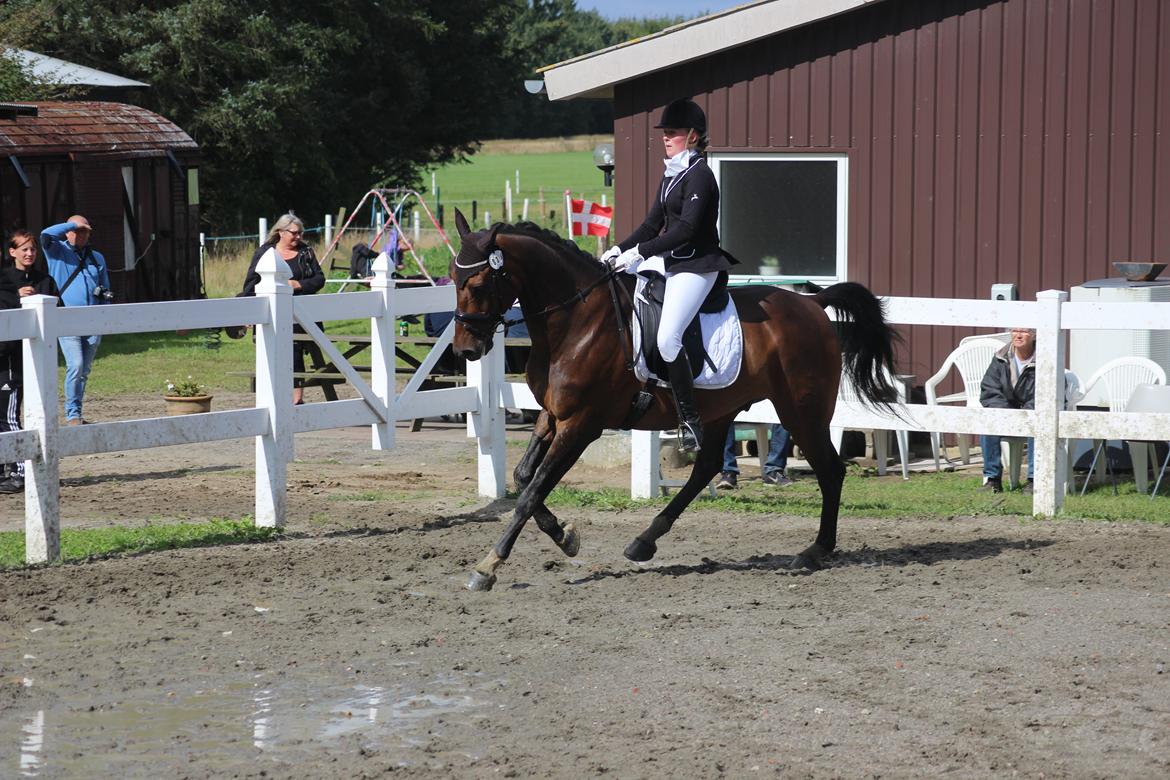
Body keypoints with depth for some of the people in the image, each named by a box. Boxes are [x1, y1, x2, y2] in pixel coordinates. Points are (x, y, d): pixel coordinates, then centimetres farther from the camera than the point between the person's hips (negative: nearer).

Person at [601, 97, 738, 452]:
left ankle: (691, 422, -17)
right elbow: (653, 223, 18)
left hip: (697, 266, -10)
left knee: (667, 338, -21)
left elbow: (685, 229, -21)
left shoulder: (699, 176, -13)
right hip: (671, 264, 10)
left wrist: (640, 252, -23)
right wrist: (620, 249, 5)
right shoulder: (670, 175, 16)